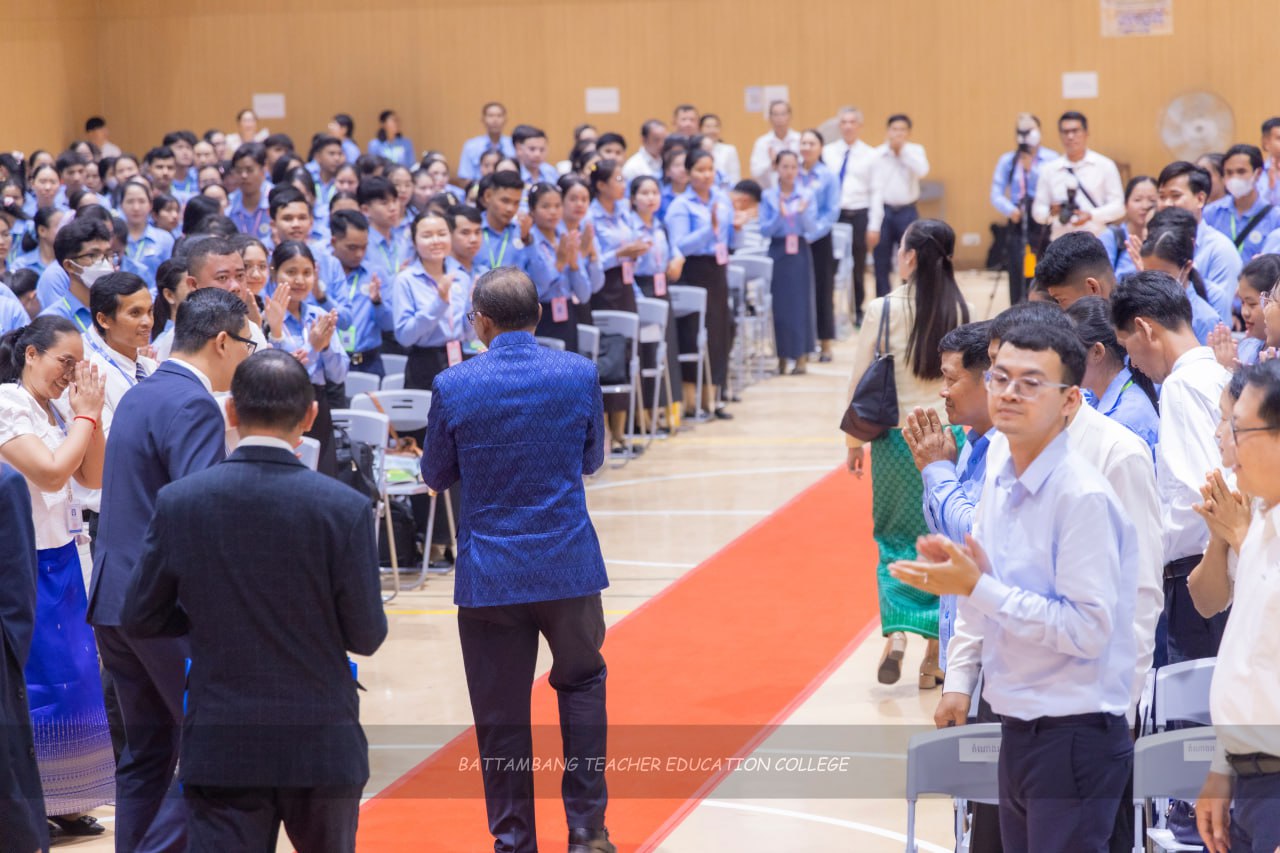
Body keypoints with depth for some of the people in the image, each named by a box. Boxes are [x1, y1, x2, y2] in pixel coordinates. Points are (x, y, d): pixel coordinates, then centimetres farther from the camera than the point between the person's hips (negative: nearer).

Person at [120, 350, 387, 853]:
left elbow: (140, 619, 1)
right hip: (321, 746, 0)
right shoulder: (344, 509, -12)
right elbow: (366, 636, -7)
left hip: (221, 749, 0)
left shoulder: (178, 503, -7)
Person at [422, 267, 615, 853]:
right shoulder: (579, 375, -6)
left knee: (501, 715, 7)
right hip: (569, 563, 1)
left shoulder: (453, 387, -9)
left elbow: (436, 476, 4)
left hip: (489, 573, -1)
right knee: (581, 684, 20)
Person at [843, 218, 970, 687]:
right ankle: (934, 655, 13)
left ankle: (895, 631, -7)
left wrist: (854, 441, 9)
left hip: (895, 439, -1)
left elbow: (860, 382, -3)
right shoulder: (961, 311, -5)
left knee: (895, 539, 11)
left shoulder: (884, 310, -8)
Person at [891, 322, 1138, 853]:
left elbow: (1089, 630, -22)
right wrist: (955, 575, -6)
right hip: (1017, 731, 8)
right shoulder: (998, 482, 9)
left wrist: (977, 588, -22)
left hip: (1075, 736, -8)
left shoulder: (1083, 497, -18)